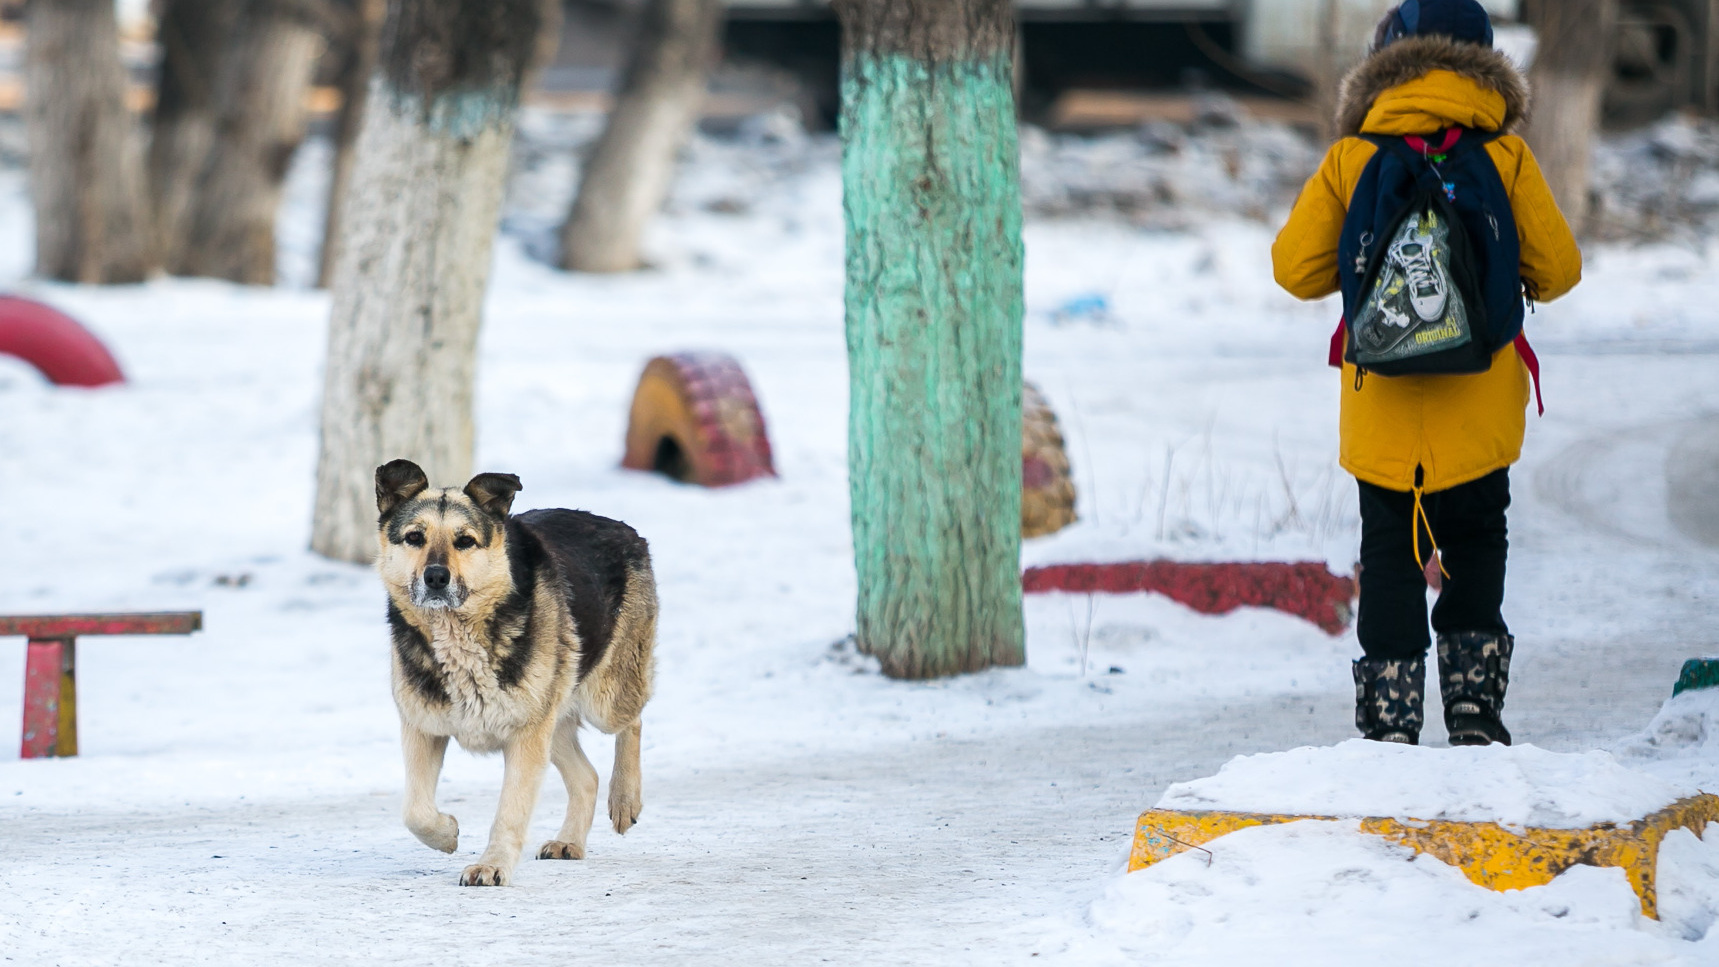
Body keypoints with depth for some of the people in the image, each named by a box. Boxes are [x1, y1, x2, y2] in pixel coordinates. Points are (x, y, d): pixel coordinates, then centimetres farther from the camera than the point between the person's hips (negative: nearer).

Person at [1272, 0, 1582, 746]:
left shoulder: (1351, 160, -3)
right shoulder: (1505, 157, -3)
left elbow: (1295, 268, -2)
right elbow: (1559, 270, -1)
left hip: (1382, 408, 0)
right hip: (1479, 407, 0)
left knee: (1390, 555, 8)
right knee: (1476, 545, 17)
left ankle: (1391, 719, 3)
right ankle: (1473, 704, 10)